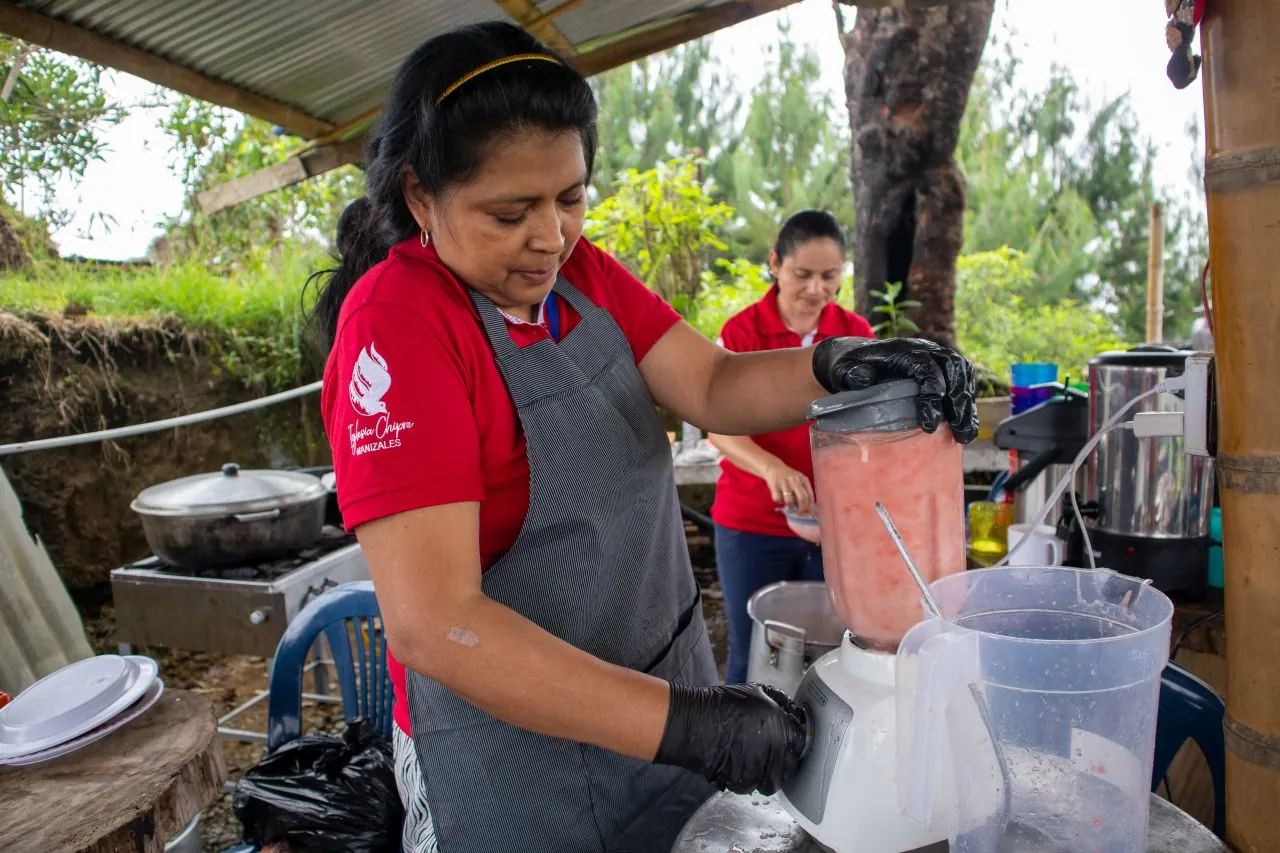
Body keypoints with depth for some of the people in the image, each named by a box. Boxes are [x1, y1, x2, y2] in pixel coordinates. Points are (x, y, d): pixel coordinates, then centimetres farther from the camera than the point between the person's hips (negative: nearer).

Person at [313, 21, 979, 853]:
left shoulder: (581, 270, 0)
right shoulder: (396, 321, -22)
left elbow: (712, 388, -7)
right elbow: (431, 625, -28)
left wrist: (832, 364, -27)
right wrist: (681, 722, -29)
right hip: (514, 747, -6)